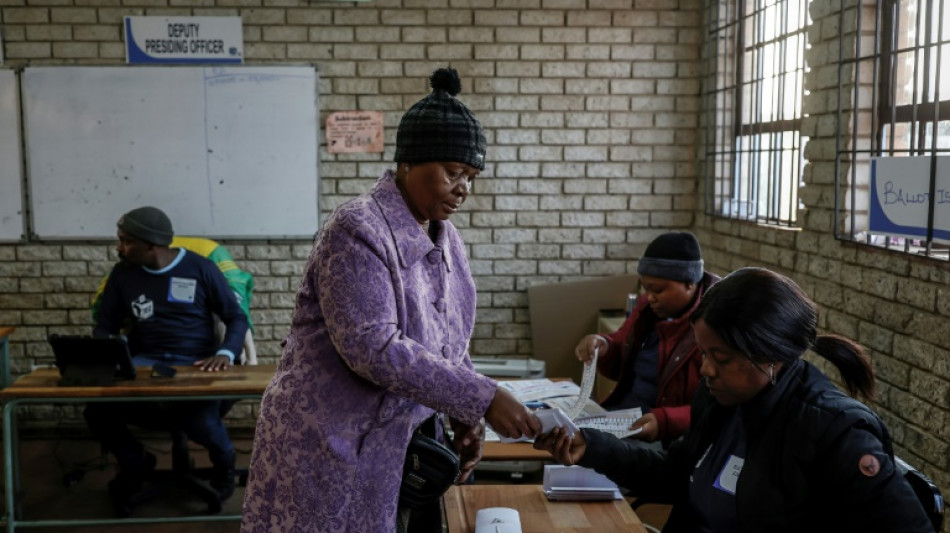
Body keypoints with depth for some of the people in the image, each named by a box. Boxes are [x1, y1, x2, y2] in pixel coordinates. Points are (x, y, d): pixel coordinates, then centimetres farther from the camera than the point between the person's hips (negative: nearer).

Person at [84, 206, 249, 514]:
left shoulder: (200, 268, 0)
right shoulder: (122, 273, 10)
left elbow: (236, 318, 2)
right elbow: (105, 326, 16)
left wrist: (225, 354, -18)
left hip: (196, 363, -3)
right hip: (145, 362, 3)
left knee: (201, 423, -34)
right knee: (97, 409, -28)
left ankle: (223, 459, 8)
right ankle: (135, 464, 8)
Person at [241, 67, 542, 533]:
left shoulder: (444, 237, 7)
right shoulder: (357, 230, -19)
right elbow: (372, 348, -27)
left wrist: (464, 418, -1)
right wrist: (481, 398, -28)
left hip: (399, 448, 8)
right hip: (328, 449, -7)